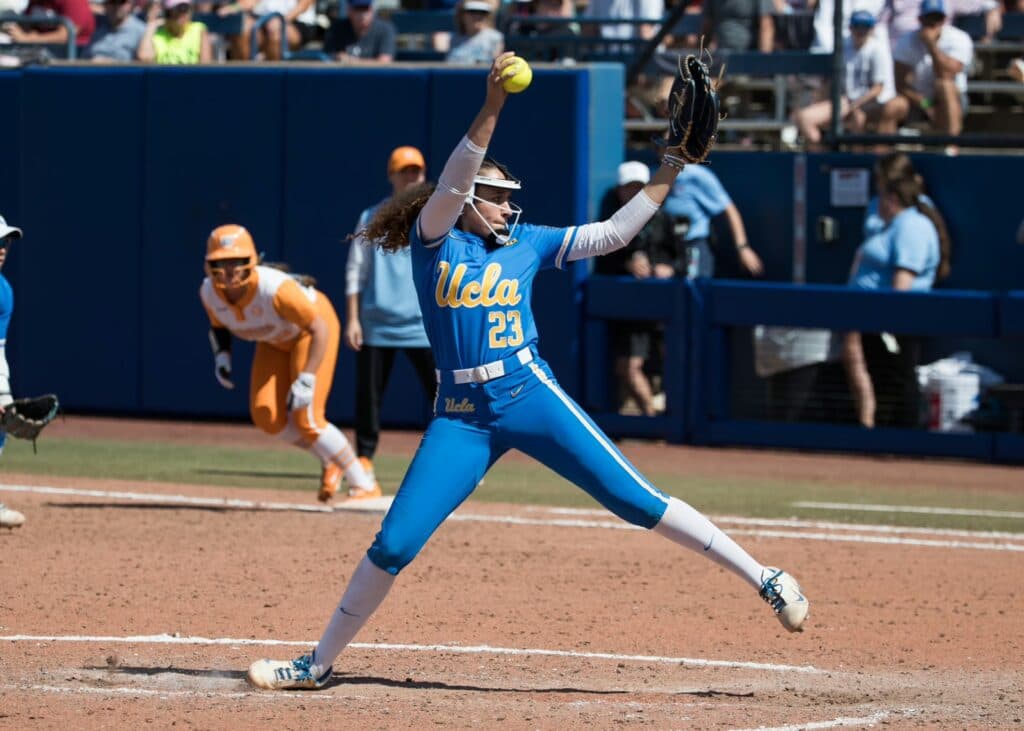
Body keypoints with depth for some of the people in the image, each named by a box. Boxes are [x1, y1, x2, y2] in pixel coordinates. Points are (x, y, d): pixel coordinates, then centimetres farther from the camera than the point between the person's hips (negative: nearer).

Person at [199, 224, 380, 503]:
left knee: (306, 419, -16)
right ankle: (329, 462, 22)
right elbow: (218, 325, 3)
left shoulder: (275, 289, -40)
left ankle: (364, 485, 0)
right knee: (266, 417, -2)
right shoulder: (209, 292, -21)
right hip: (275, 341, 7)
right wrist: (221, 355, -16)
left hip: (311, 330, -7)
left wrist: (307, 380, -41)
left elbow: (320, 329, -35)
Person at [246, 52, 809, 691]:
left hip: (530, 397, 1)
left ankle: (765, 580, -3)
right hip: (460, 416, -1)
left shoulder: (527, 244, 12)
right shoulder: (433, 241, 5)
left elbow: (612, 234, 13)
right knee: (393, 545, -4)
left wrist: (669, 172, 4)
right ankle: (319, 665, 10)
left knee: (638, 501, -5)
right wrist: (491, 109, -26)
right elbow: (450, 187, -13)